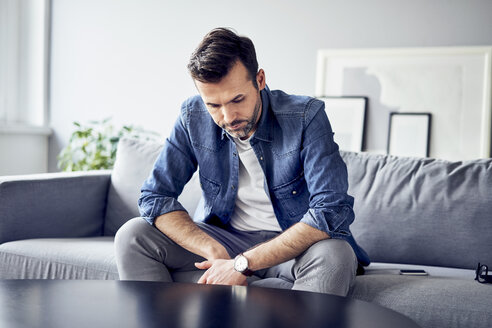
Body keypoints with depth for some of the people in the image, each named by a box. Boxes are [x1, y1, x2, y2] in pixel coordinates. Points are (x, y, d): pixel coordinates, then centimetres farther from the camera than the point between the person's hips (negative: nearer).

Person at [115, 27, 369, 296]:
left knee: (335, 255, -36)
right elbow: (155, 198, -7)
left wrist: (242, 264, -30)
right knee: (132, 235, -15)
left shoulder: (306, 116, -19)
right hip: (223, 239, 3)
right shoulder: (193, 117, -8)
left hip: (291, 248, -3)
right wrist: (215, 252, -23)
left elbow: (331, 212, -27)